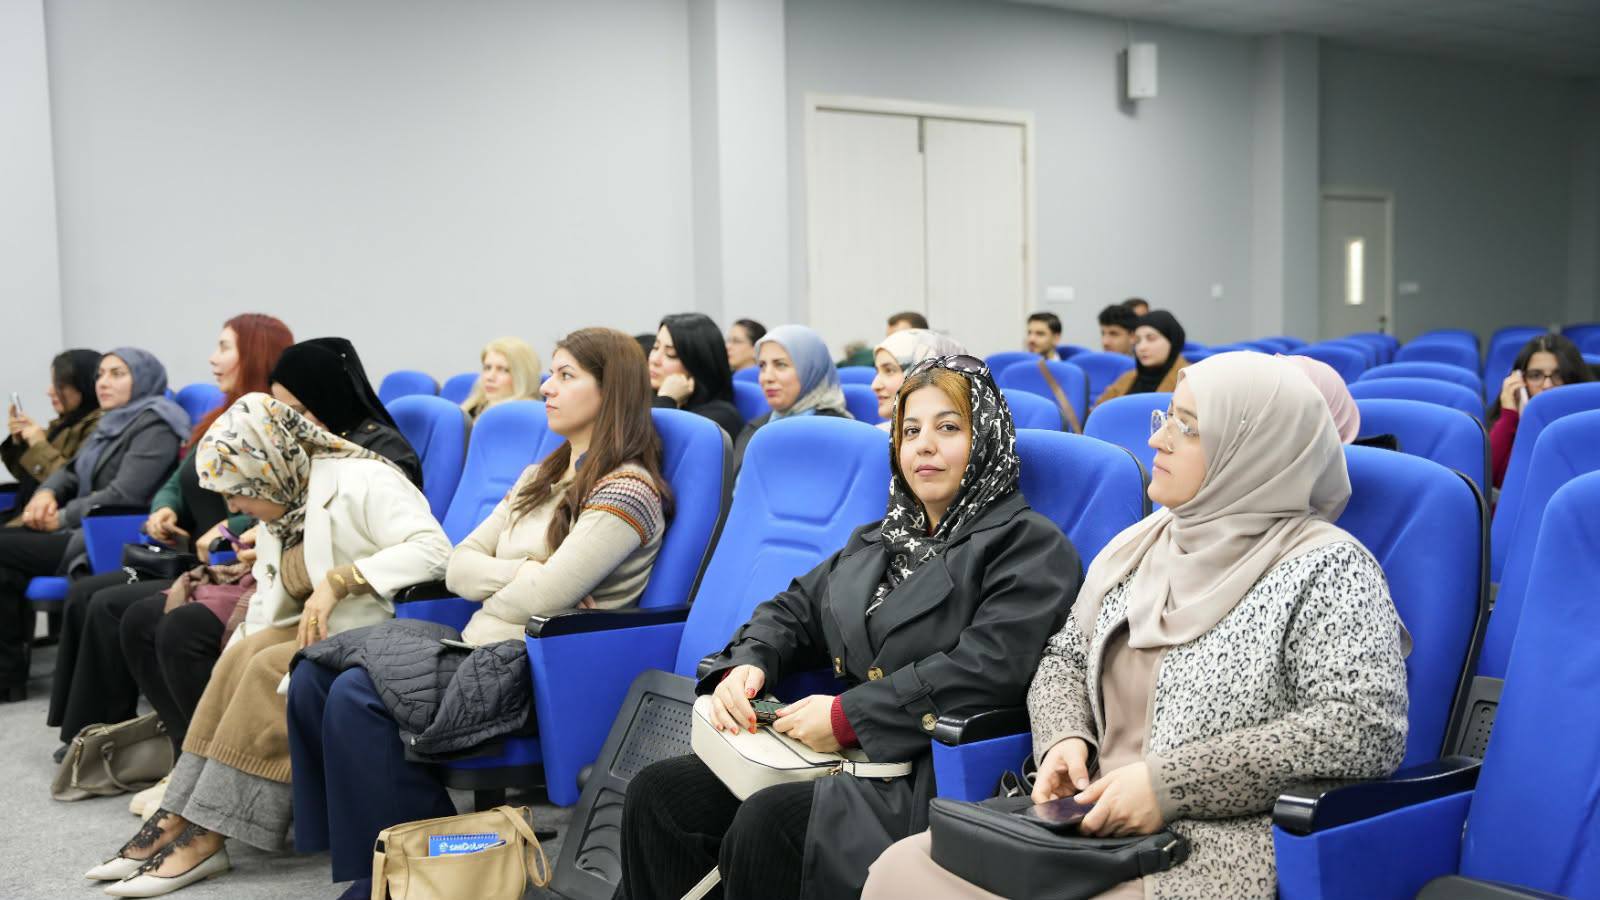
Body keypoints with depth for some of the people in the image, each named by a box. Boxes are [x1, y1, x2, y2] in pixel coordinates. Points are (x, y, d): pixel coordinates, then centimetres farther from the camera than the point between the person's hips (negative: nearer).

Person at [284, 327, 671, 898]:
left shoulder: (627, 490, -9)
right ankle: (355, 850, -2)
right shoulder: (539, 479, 19)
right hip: (484, 647, 9)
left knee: (357, 696, -24)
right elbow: (459, 568, 11)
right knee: (314, 676, -8)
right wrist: (526, 572, -7)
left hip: (546, 670, -9)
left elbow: (540, 601, -18)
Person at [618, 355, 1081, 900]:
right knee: (658, 794, -10)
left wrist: (848, 717, -19)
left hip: (937, 773, -7)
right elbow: (794, 611, 23)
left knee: (768, 822, -31)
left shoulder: (1032, 546, -3)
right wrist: (745, 666, 0)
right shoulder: (878, 540, 23)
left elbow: (986, 668, -17)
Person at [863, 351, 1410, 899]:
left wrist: (1169, 783, -21)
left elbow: (1366, 730, -20)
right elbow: (1066, 659, 21)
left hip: (1218, 853, -6)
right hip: (1097, 822, 6)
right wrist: (1065, 739, -3)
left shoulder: (1325, 568, -9)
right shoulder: (1138, 546, 12)